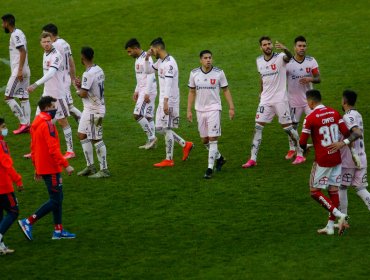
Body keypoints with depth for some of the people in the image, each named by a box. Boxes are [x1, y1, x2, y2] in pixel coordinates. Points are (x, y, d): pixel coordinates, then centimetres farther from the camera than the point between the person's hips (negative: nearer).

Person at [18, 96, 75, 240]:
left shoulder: (36, 123, 12)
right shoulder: (47, 124, -18)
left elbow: (33, 148, 17)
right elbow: (53, 149, -24)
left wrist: (37, 168, 23)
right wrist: (66, 165, -20)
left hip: (42, 167, 10)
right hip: (50, 168, -10)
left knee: (58, 198, 15)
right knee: (55, 200, -4)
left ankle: (58, 231, 18)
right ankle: (28, 222, -5)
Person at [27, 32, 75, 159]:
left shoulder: (56, 55, -19)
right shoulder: (45, 54, 9)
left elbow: (51, 73, -33)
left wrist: (36, 84, -42)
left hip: (57, 94, -8)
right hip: (46, 93, 8)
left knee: (62, 121, -1)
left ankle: (70, 151, 7)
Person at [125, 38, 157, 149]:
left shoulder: (146, 58, -16)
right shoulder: (138, 59, 15)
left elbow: (150, 76, -21)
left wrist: (147, 93, -23)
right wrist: (136, 91, 22)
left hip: (148, 92, -10)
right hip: (142, 91, 10)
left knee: (137, 114, -13)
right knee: (148, 116, 10)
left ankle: (151, 137, -5)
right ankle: (151, 141, 13)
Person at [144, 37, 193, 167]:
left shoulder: (169, 63, -18)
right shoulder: (160, 62, 12)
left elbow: (168, 84, -25)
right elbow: (148, 70, 27)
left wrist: (166, 102, -30)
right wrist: (147, 58, 10)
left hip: (169, 101, -10)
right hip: (163, 100, 10)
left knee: (166, 128, -4)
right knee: (160, 128, 13)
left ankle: (169, 160, 3)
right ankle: (185, 145, 20)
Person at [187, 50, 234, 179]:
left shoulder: (219, 73, -5)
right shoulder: (194, 73, 2)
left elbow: (226, 90, 3)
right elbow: (192, 92, 9)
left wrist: (231, 107, -3)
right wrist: (189, 110, 5)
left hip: (214, 109, -4)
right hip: (200, 110, 4)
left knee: (212, 139, -11)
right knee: (204, 140, 10)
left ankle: (210, 168, -8)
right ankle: (219, 158, 35)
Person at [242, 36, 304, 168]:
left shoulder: (280, 57, -12)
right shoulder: (259, 61, 6)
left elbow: (289, 57, -36)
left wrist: (284, 49, -57)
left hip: (280, 99, -5)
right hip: (265, 100, 5)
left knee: (287, 127, 0)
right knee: (258, 127, -1)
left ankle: (300, 154, 15)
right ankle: (253, 159, 1)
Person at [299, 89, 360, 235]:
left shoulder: (310, 118, -14)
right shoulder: (334, 113, 3)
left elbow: (302, 143, -13)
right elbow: (346, 134, 3)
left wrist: (305, 148, 9)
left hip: (322, 160, -6)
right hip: (337, 158, 6)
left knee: (315, 191, 5)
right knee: (333, 190, 10)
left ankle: (339, 215, -10)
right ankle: (330, 226, 11)